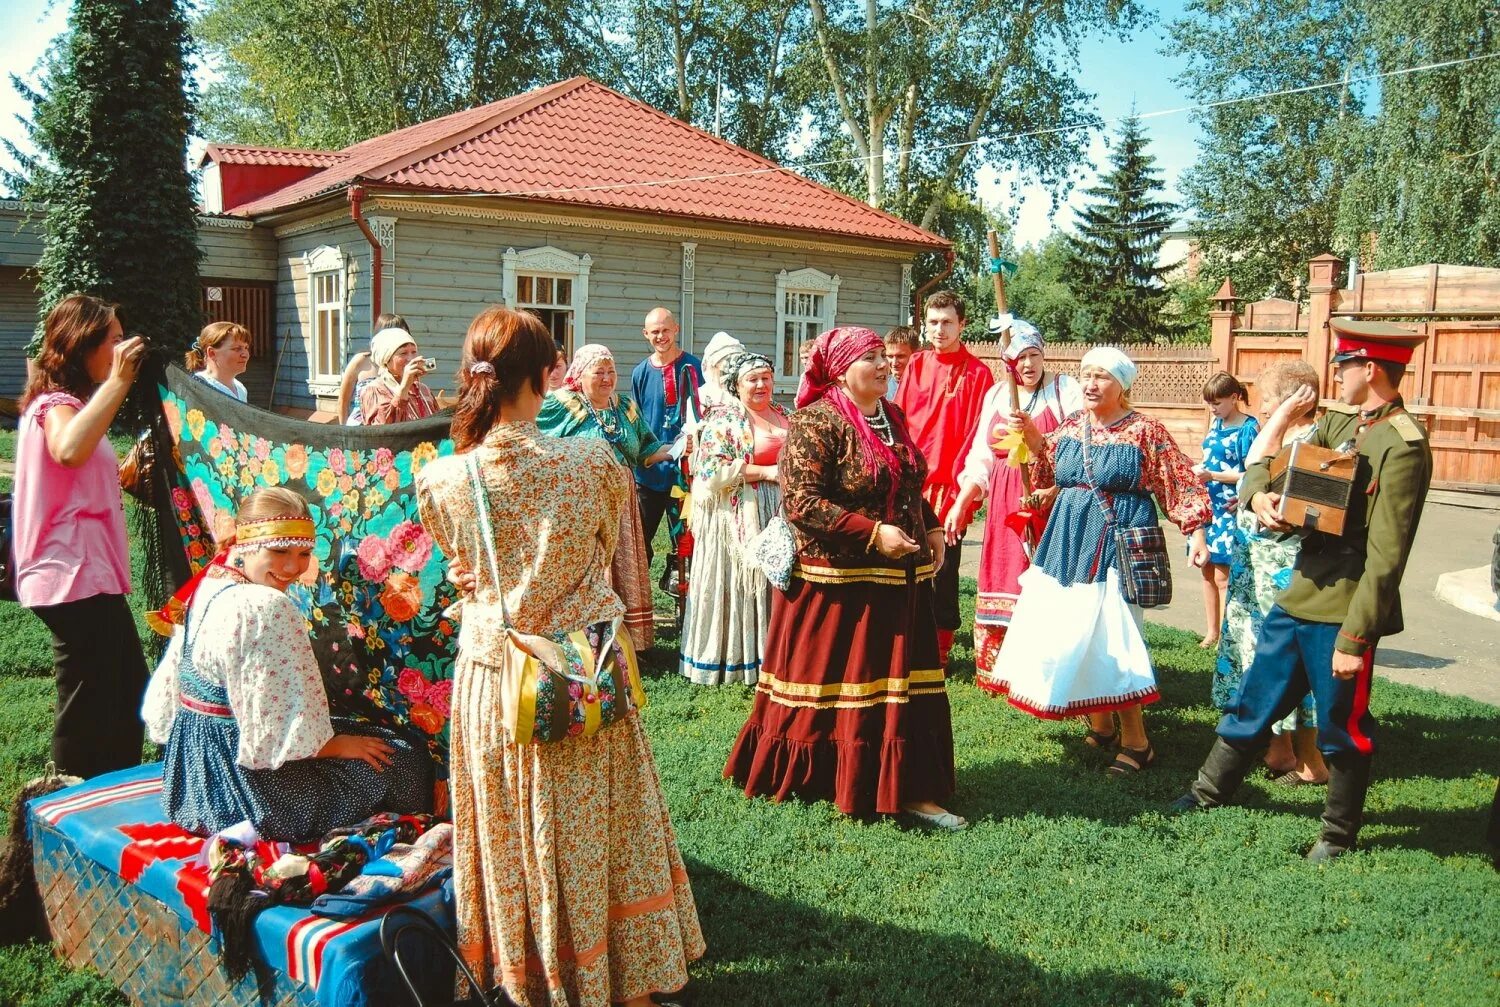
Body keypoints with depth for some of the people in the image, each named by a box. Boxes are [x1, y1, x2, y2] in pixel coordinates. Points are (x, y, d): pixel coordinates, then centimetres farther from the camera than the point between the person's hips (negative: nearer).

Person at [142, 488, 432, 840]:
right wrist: (341, 745, -8)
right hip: (244, 784, -10)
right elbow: (283, 732, -25)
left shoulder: (205, 589, 2)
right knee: (406, 757, 4)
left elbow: (162, 706, 12)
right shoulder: (265, 608, -27)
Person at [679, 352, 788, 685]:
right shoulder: (723, 419, -6)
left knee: (774, 581, 7)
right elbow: (713, 470, -16)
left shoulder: (782, 415, 14)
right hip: (738, 516, -6)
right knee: (738, 582, -1)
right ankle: (732, 658, 9)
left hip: (778, 513, 6)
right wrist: (767, 472, -16)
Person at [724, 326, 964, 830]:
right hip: (837, 580, -7)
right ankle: (810, 777, 19)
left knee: (902, 686, 8)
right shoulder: (818, 421, -13)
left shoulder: (893, 418, 12)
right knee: (835, 684, 2)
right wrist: (872, 533, -22)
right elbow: (801, 501, -20)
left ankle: (907, 789, 15)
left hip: (897, 579, 8)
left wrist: (932, 528, 8)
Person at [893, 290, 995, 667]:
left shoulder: (977, 374, -2)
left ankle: (939, 652, 13)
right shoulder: (916, 366, 10)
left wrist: (959, 486, -11)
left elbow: (976, 435, -5)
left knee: (943, 569, 3)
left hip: (949, 487, -3)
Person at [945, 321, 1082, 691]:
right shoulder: (996, 395, 14)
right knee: (1002, 585, 5)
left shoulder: (1066, 389, 0)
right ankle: (1000, 672, 15)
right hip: (1004, 506, 4)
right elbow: (981, 457, 15)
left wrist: (1052, 488, -22)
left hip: (1053, 500, -4)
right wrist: (961, 503, 9)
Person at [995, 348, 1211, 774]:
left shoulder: (1145, 431, -5)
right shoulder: (1072, 426, 10)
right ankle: (1101, 726, 23)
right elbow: (1050, 474, 19)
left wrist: (1196, 534, -13)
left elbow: (1182, 485, -5)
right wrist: (1032, 435, 6)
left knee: (1109, 637, -9)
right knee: (1072, 632, 7)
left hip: (1118, 543, -6)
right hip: (1069, 540, 6)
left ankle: (1136, 741, 3)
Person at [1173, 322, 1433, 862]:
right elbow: (1266, 463, 17)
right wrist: (1259, 494, -8)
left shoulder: (1402, 445, -17)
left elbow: (1386, 557, -20)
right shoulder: (1339, 422, 9)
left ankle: (1339, 833, 28)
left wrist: (1355, 638, -21)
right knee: (1256, 700, 18)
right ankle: (1207, 792, 34)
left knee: (1343, 726, 9)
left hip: (1342, 613, -8)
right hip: (1299, 596, 8)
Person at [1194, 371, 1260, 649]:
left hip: (1229, 508, -7)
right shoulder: (1216, 423, 11)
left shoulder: (1248, 428, -10)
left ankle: (1223, 637, 6)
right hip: (1207, 503, 7)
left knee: (1222, 575, -4)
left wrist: (1212, 476, -18)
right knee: (1207, 571, 11)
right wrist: (1198, 469, 3)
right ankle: (1211, 632, 21)